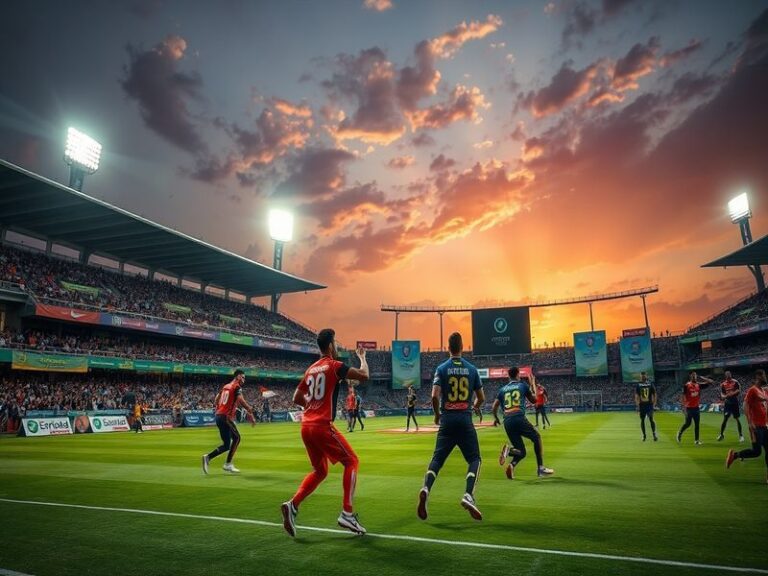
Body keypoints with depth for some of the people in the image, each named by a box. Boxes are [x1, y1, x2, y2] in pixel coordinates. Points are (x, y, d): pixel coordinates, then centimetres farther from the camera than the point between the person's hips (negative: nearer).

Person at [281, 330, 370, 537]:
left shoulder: (311, 369, 15)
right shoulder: (334, 366, -6)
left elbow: (297, 398, 19)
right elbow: (364, 375, -11)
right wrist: (362, 357, 6)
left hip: (306, 426, 8)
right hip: (322, 426, -8)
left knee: (319, 471, 20)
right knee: (351, 461, 5)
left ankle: (293, 505, 5)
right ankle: (347, 513, 0)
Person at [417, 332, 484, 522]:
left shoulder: (442, 368, -1)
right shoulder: (472, 369, 4)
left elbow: (435, 396, -12)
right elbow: (481, 398, 10)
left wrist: (437, 414, 6)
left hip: (447, 420, 0)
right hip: (465, 420, 0)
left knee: (437, 458, 7)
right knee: (474, 459, 11)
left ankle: (426, 488, -17)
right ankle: (468, 496, -8)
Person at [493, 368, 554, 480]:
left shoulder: (502, 389, 17)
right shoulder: (523, 385, 11)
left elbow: (494, 407, 12)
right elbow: (534, 400, 23)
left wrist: (496, 418, 30)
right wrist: (533, 384, 33)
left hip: (507, 422, 3)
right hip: (519, 419, -3)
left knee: (521, 451, 13)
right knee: (536, 437, 22)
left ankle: (510, 455, -21)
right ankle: (540, 468, 14)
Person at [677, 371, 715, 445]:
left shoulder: (699, 385, 3)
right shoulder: (686, 385, -11)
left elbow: (711, 382, 7)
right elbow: (683, 396, -10)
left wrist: (702, 378, -2)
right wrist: (684, 406, -15)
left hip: (696, 407, 5)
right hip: (689, 408, -5)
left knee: (697, 424, 5)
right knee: (687, 423, -2)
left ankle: (696, 440, 12)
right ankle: (679, 433, 22)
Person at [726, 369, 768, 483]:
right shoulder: (752, 390, -9)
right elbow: (745, 406, -15)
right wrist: (750, 423, -20)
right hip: (756, 426, -8)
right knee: (756, 451, -9)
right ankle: (734, 454, 9)